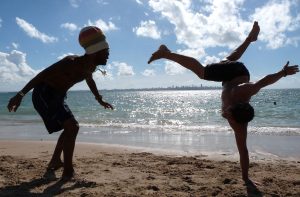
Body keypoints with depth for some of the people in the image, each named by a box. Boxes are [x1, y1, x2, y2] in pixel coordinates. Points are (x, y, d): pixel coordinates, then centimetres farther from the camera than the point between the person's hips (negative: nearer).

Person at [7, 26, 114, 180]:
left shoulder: (90, 66, -1)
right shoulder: (72, 63, -29)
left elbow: (90, 81, 20)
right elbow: (42, 74, -28)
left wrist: (100, 100, 30)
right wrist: (21, 94, -32)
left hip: (57, 95, 10)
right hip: (44, 94, -10)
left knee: (71, 128, 19)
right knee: (71, 127, -18)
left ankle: (55, 161, 35)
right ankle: (68, 172, -11)